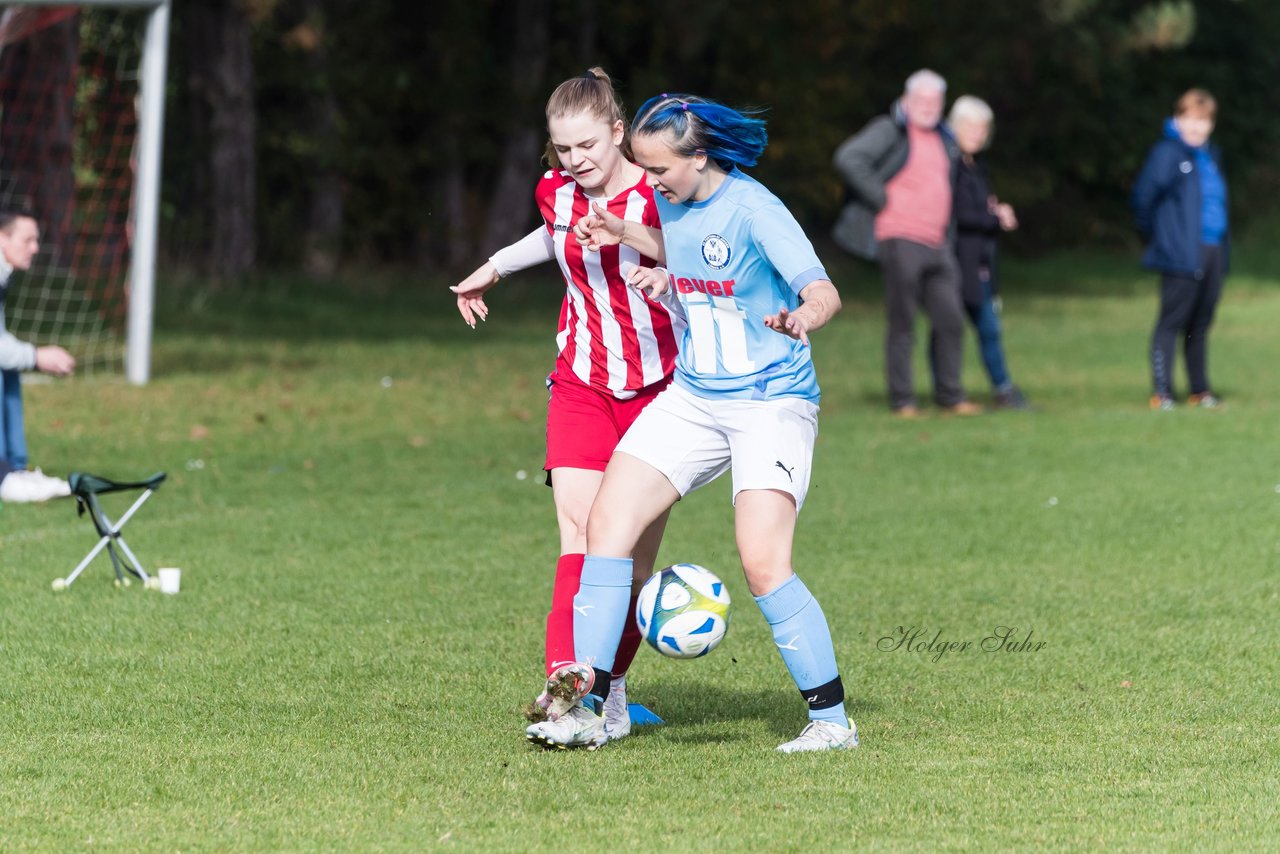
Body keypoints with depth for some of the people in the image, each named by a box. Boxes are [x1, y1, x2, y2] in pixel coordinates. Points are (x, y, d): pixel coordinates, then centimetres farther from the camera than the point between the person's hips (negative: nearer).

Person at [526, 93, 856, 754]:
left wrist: (801, 317, -49)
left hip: (772, 401, -7)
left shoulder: (752, 210, -18)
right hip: (692, 397, 7)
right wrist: (625, 235, 14)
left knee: (762, 562, -20)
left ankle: (831, 720, -7)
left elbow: (824, 291, -27)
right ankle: (587, 710, -1)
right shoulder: (673, 203, 4)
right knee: (607, 522, -5)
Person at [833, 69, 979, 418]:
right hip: (900, 241, -7)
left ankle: (950, 395, 11)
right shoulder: (891, 131, -5)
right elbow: (849, 158, -20)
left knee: (951, 320, 2)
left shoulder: (943, 140, 18)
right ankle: (901, 399, 3)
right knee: (902, 324, -3)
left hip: (936, 245, 7)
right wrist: (881, 199, -16)